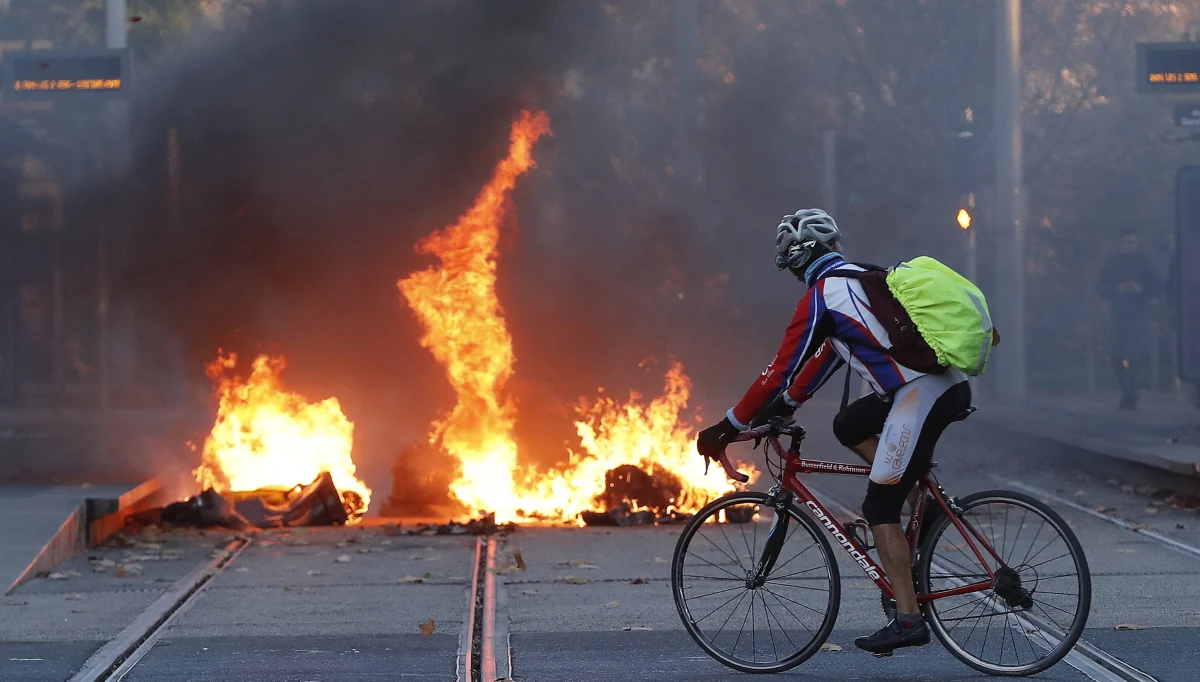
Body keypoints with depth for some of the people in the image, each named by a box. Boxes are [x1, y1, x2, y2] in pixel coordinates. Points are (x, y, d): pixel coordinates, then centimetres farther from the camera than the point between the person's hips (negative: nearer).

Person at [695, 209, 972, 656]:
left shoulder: (822, 296, -3)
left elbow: (781, 370, -4)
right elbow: (824, 357, 30)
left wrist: (728, 428, 3)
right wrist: (784, 406, 34)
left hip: (919, 395, -8)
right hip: (952, 385, 8)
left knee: (880, 508, -1)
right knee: (848, 427, 23)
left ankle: (908, 621, -2)